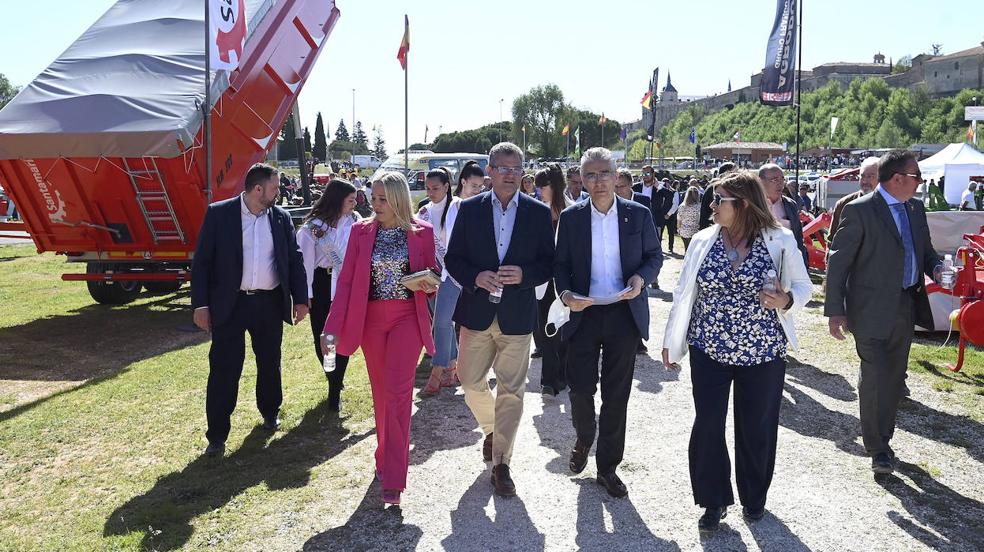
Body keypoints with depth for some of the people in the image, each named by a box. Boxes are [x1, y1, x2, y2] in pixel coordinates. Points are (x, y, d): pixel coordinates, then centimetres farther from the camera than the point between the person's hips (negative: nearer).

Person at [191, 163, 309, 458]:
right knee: (224, 368, 0)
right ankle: (217, 435, 10)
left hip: (269, 303, 3)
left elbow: (294, 259, 9)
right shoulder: (219, 213, -5)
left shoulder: (281, 217, 4)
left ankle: (270, 411, 39)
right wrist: (200, 304, -8)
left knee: (270, 363, 16)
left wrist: (300, 299, 5)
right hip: (230, 304, -3)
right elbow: (201, 261, -4)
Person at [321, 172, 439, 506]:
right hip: (371, 319, 3)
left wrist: (428, 283, -15)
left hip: (407, 318, -2)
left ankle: (393, 479, -3)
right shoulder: (361, 231, 1)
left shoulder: (421, 232, -2)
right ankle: (386, 459, 31)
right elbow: (346, 280, 0)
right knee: (380, 392, 12)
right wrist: (332, 327, -8)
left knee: (397, 392, -9)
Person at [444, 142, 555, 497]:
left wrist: (524, 274, -17)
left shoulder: (539, 213, 1)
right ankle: (492, 430, 39)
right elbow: (453, 258, 4)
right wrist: (475, 277, -15)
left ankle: (501, 463, 18)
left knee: (511, 391, 4)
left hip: (517, 315, -1)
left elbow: (549, 262, 2)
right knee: (471, 383, 8)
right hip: (477, 312, 1)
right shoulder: (469, 209, 2)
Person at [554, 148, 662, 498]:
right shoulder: (570, 218, 1)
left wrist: (641, 277, -12)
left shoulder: (639, 215, 0)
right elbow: (560, 264, 5)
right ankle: (584, 441, 37)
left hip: (625, 313, 0)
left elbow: (654, 255, 8)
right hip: (583, 313, 0)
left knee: (616, 394, 7)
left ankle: (607, 467, 23)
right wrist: (565, 293, -14)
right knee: (580, 388, 3)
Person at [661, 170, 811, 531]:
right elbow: (684, 293, 5)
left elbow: (803, 286, 3)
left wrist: (785, 300, -21)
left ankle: (753, 498, 35)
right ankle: (714, 501, 21)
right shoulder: (703, 241, 0)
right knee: (707, 426, 2)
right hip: (708, 350, 2)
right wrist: (671, 341, 8)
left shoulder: (780, 241, -7)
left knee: (756, 430, 11)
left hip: (762, 353, -1)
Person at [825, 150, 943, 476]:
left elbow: (925, 249, 22)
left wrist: (935, 268, -3)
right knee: (874, 378, -4)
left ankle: (882, 439, 31)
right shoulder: (860, 211, -13)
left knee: (894, 378, 15)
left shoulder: (916, 208, 10)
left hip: (906, 306, 7)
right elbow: (837, 261, -12)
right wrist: (835, 311, -16)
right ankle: (877, 449, 10)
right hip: (873, 311, -7)